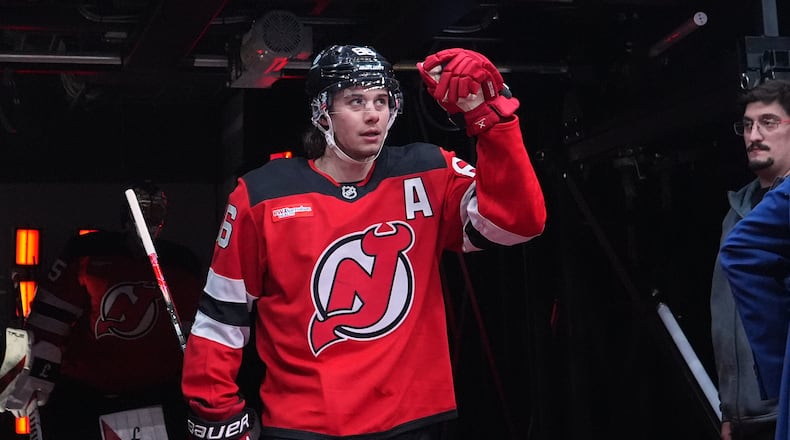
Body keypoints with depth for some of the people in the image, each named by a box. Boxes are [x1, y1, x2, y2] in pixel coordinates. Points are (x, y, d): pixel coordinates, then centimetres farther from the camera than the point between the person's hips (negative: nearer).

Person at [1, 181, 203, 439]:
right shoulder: (89, 254, -4)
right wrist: (39, 373, -7)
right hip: (79, 387, -1)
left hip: (154, 387, 2)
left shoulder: (182, 265, 3)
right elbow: (50, 315, -3)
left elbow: (195, 330, 10)